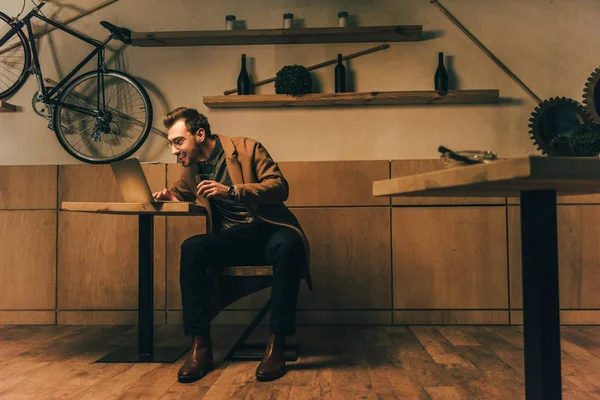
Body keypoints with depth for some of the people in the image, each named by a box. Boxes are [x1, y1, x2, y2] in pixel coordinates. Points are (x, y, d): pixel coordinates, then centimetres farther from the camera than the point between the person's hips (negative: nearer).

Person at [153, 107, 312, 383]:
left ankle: (276, 344, -28)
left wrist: (232, 191, -22)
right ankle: (200, 345, -21)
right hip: (231, 238, 4)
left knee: (288, 245, -37)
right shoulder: (191, 166, 12)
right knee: (191, 248, -27)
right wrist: (169, 196, 7)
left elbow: (280, 186, -10)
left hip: (268, 231, -3)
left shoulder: (246, 148, -2)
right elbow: (182, 191, 33)